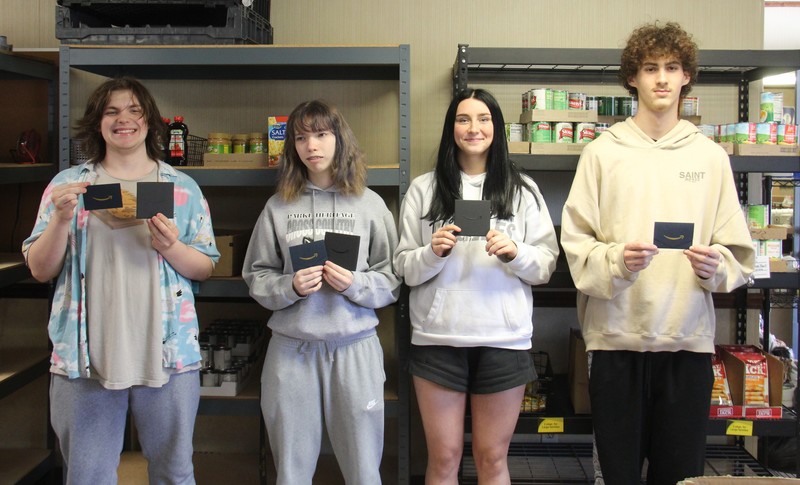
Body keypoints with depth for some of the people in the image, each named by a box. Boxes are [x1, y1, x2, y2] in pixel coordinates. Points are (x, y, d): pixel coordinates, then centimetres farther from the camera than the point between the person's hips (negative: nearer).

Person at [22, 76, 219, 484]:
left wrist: (171, 247, -15)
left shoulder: (183, 189, 6)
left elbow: (205, 268, 5)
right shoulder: (67, 184, 6)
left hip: (167, 355, 0)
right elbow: (40, 270, 4)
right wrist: (61, 219, -13)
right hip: (84, 357, 0)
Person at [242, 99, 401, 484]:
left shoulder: (370, 204, 2)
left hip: (355, 346, -1)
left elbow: (393, 279, 3)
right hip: (291, 348, 1)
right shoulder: (278, 206, 4)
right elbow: (256, 277, 6)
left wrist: (356, 284, -15)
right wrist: (290, 287, -12)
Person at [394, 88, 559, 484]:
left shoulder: (522, 189, 6)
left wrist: (515, 253, -15)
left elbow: (547, 266, 3)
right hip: (437, 339, 0)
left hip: (503, 340, 0)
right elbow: (405, 269, 4)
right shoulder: (424, 188, 5)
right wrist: (433, 253, -15)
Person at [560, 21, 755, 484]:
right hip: (617, 337, -1)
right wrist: (616, 260, -20)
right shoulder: (603, 152, 3)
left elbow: (738, 252, 8)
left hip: (689, 338, 2)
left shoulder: (711, 156, 8)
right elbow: (576, 241, -2)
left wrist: (716, 264, -12)